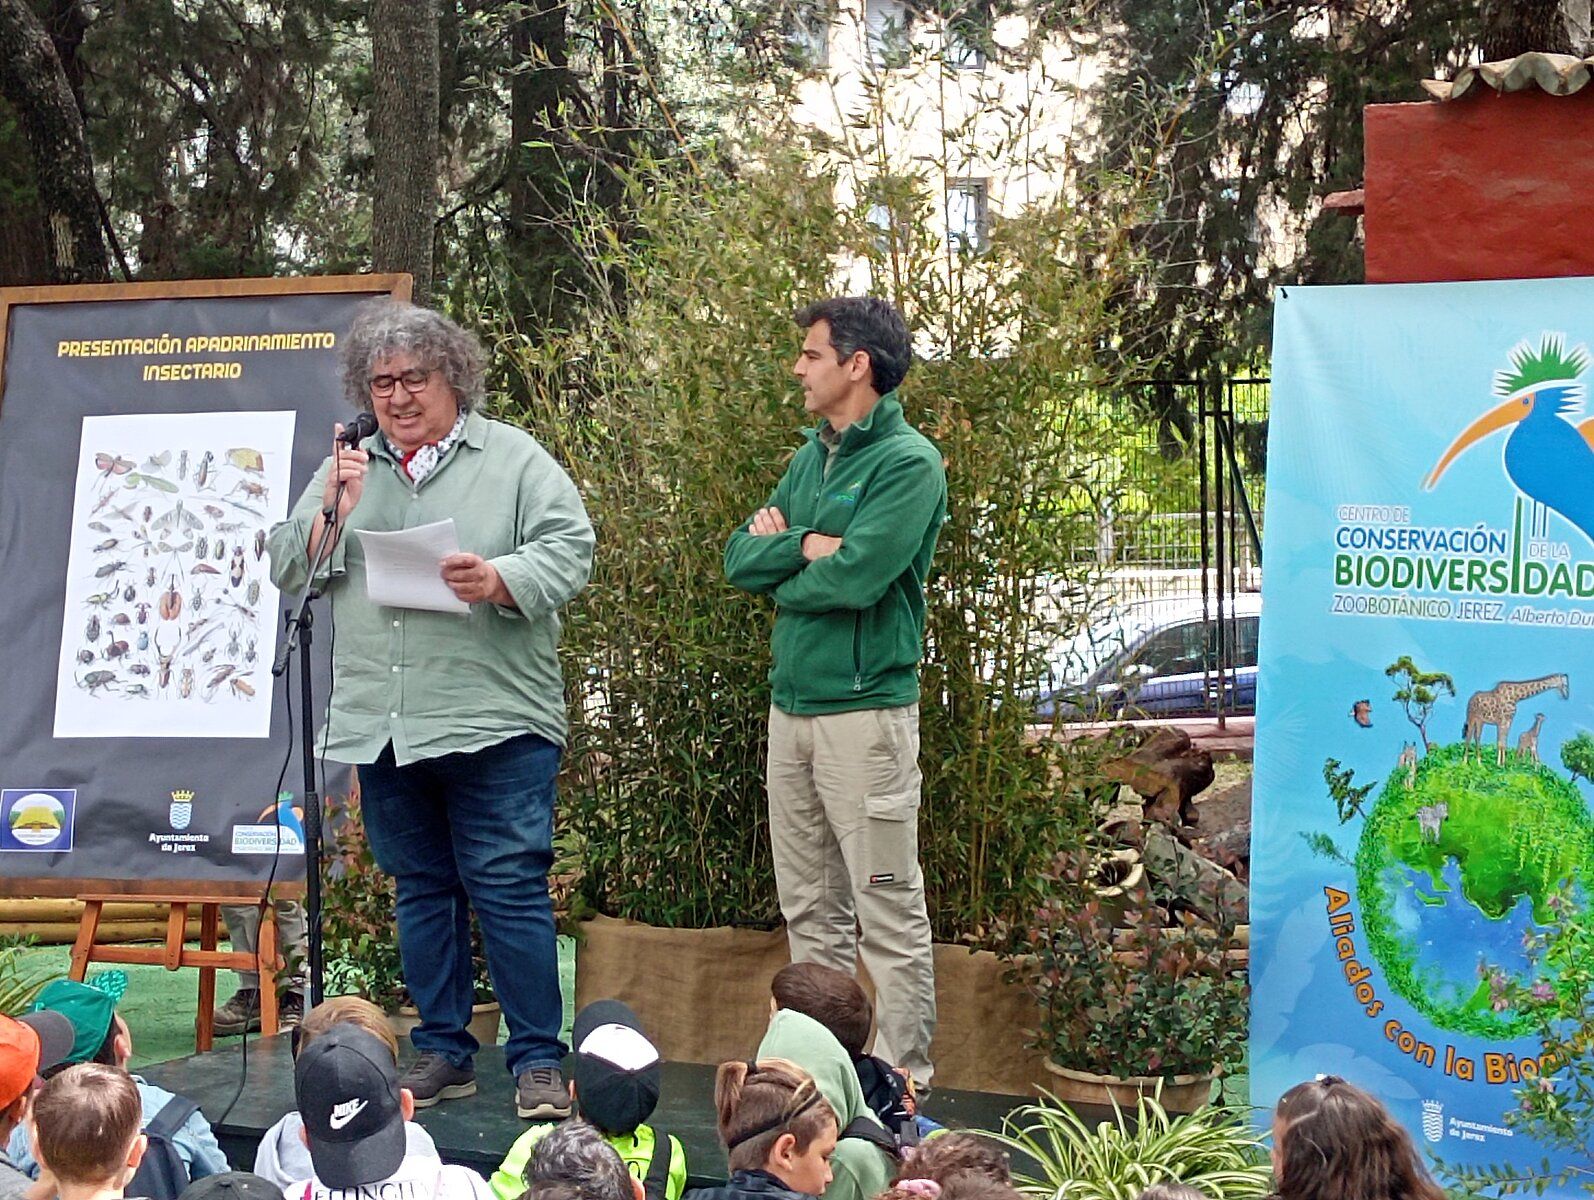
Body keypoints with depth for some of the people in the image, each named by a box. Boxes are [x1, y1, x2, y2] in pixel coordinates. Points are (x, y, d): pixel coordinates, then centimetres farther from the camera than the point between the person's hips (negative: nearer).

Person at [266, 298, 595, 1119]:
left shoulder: (513, 459, 5)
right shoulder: (346, 469, 16)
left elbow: (568, 550, -4)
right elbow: (287, 570, 13)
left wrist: (499, 579, -22)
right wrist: (333, 513, -4)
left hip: (493, 721, -4)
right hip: (381, 726, 4)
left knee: (510, 889, -6)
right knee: (421, 890, 11)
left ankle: (538, 1061, 0)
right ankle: (443, 1054, 20)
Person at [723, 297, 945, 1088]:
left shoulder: (908, 463, -10)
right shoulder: (810, 458, 15)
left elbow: (856, 576, -21)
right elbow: (739, 557, 9)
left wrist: (778, 565, -3)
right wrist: (807, 546, -9)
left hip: (866, 710, -8)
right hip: (792, 704, 8)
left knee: (888, 911, -2)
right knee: (809, 910, 13)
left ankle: (901, 1076, 3)